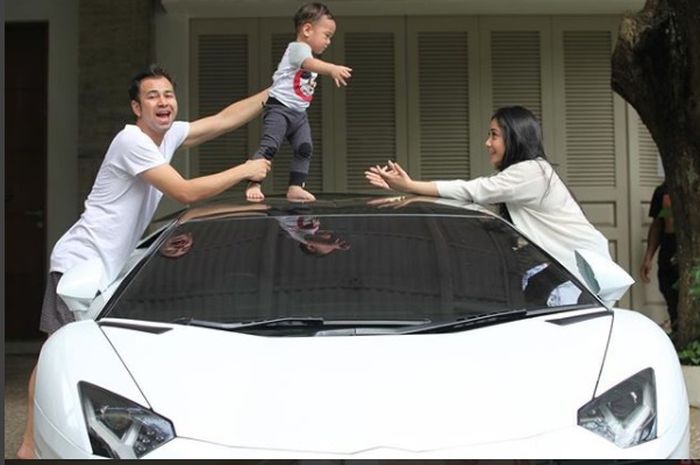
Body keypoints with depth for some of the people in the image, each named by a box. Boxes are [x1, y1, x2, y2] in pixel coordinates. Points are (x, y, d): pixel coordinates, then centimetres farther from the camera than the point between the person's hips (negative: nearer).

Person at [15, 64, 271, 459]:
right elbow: (186, 192, -20)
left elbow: (226, 119, 14)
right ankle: (30, 447, -6)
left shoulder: (170, 135, 10)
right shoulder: (133, 141, -16)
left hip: (109, 267, 9)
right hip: (81, 262, -9)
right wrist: (244, 171, -12)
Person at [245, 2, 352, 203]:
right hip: (279, 108, -9)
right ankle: (253, 185, -15)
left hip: (299, 113, 9)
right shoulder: (297, 48, -12)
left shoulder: (309, 57, 19)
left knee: (305, 149, 0)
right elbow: (309, 64, -37)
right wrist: (332, 69, -53)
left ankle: (295, 187, 3)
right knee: (269, 147, -18)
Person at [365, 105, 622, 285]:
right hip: (566, 266, 9)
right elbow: (473, 195, 4)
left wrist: (409, 186, -24)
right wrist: (404, 187, -4)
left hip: (586, 266, -9)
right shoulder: (517, 175, 11)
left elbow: (471, 191, -23)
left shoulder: (530, 172, -19)